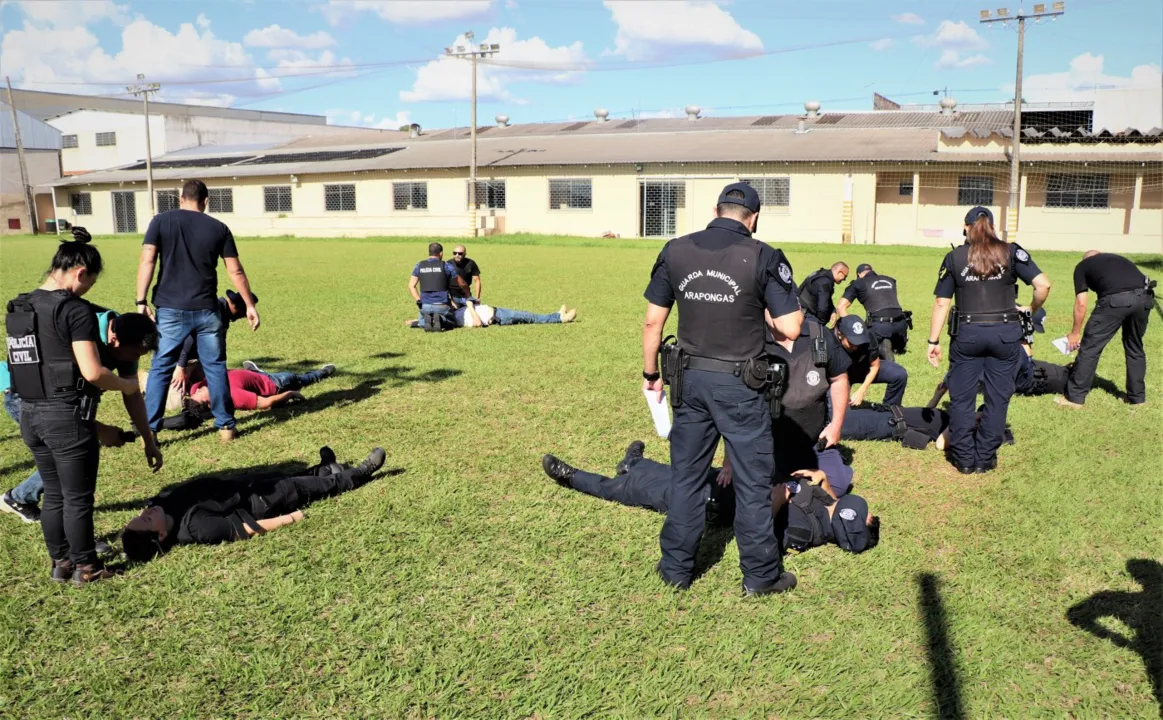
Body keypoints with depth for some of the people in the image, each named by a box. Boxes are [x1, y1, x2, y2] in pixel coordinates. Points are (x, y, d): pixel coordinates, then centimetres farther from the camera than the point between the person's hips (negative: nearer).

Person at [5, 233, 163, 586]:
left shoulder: (17, 308, 8)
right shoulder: (76, 310, -16)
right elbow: (92, 372, -23)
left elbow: (25, 362, 14)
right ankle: (85, 568, 18)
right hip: (67, 415, -8)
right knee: (77, 497, 6)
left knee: (53, 494, 19)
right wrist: (127, 385, -5)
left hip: (30, 413, 8)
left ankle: (59, 563, 31)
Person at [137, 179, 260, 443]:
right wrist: (249, 305, 14)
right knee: (215, 367, 11)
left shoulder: (161, 221, 3)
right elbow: (236, 271, 6)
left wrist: (141, 301, -7)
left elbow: (147, 261, -7)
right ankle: (226, 426, 16)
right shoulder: (218, 228, 4)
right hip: (206, 311, 0)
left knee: (160, 369, 8)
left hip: (171, 310, 0)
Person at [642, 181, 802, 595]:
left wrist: (650, 374, 13)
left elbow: (653, 321, 2)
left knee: (686, 476, 15)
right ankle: (760, 575, 22)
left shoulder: (675, 251, 0)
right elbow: (790, 328, -11)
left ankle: (676, 568, 25)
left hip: (690, 378, 3)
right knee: (753, 481, 10)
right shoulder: (763, 257, -9)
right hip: (740, 385, -3)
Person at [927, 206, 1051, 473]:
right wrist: (1032, 309, 11)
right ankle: (984, 458, 16)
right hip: (1006, 333, 0)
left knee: (961, 398, 11)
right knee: (997, 398, 11)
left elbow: (941, 303, 0)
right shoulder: (1011, 252, 2)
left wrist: (933, 341, 3)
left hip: (967, 334, 0)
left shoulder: (954, 257, 3)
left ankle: (964, 458, 16)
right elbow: (1043, 284, -8)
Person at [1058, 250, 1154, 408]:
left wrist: (1075, 333, 25)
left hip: (1116, 299, -5)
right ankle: (1137, 396, 30)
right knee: (1135, 348, 23)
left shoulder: (1082, 266, 24)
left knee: (1090, 347, 5)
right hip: (1144, 296, 5)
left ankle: (1075, 397, 9)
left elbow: (1081, 304, 16)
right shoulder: (1117, 258, 37)